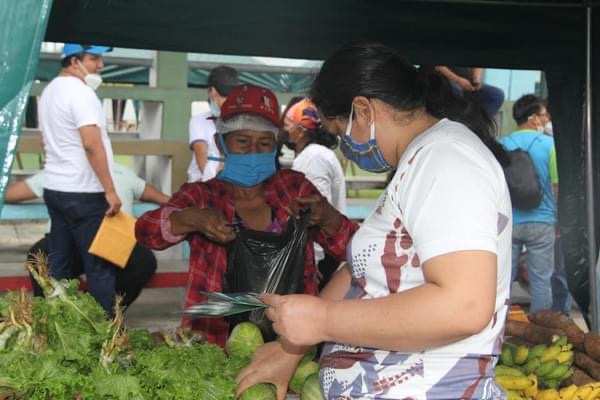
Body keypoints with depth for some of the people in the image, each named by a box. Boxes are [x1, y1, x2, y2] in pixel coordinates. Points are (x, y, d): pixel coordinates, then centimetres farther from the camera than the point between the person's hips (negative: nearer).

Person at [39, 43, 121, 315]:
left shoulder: (50, 90, 15)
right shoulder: (80, 92, -15)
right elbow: (92, 145, -22)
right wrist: (110, 190, -20)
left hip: (54, 188, 9)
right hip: (82, 193, -9)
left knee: (59, 263, 11)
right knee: (99, 264, -4)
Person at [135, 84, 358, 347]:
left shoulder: (295, 188, 9)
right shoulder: (201, 196, 5)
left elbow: (354, 249, 5)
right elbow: (145, 230, -10)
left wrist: (328, 219, -16)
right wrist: (192, 219, -28)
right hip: (215, 343, -1)